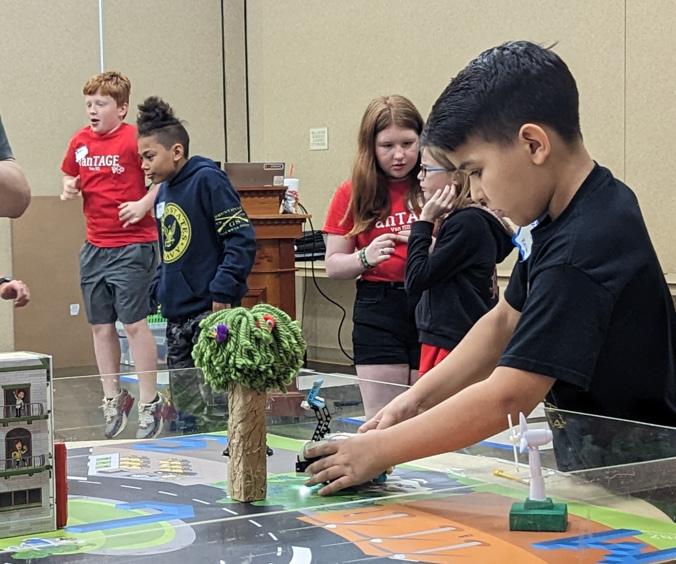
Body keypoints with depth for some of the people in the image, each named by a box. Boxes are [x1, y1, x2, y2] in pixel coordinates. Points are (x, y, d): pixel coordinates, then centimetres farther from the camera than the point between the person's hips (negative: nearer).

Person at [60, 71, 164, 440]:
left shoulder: (134, 139, -11)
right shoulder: (80, 141, 8)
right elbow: (70, 177, 22)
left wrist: (145, 203, -19)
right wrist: (69, 189, 1)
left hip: (132, 246, -6)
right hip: (94, 248, 6)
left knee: (135, 324, -4)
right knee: (101, 326, 11)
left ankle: (149, 405, 6)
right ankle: (112, 399, 24)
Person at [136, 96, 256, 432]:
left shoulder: (207, 180, -11)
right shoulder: (163, 193, 15)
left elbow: (242, 239, -17)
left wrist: (223, 291, -21)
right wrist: (159, 290, 14)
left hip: (211, 313, -9)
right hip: (177, 315, 9)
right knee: (185, 411, 13)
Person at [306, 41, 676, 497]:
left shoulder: (584, 249, -26)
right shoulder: (561, 217, 3)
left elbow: (506, 398, -28)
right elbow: (506, 321, 10)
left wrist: (381, 450, -22)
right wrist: (416, 399, 0)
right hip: (593, 455, 8)